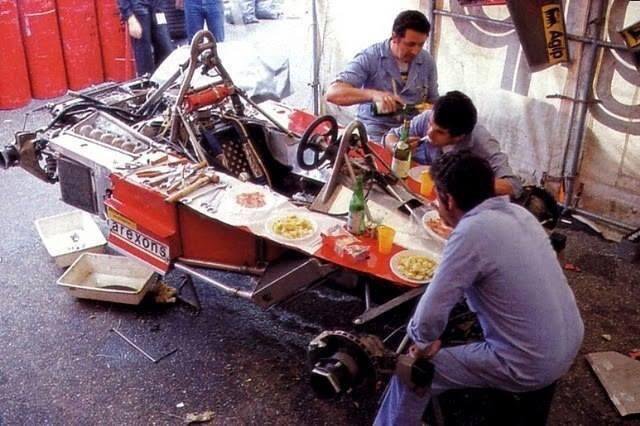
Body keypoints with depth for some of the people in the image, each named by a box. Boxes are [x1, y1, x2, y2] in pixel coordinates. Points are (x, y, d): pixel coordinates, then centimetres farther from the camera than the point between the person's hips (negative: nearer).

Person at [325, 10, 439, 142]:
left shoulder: (427, 61, 2)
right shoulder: (370, 58, -12)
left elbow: (433, 102, 15)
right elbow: (332, 93, -22)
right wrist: (373, 94, -37)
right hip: (376, 132, -4)